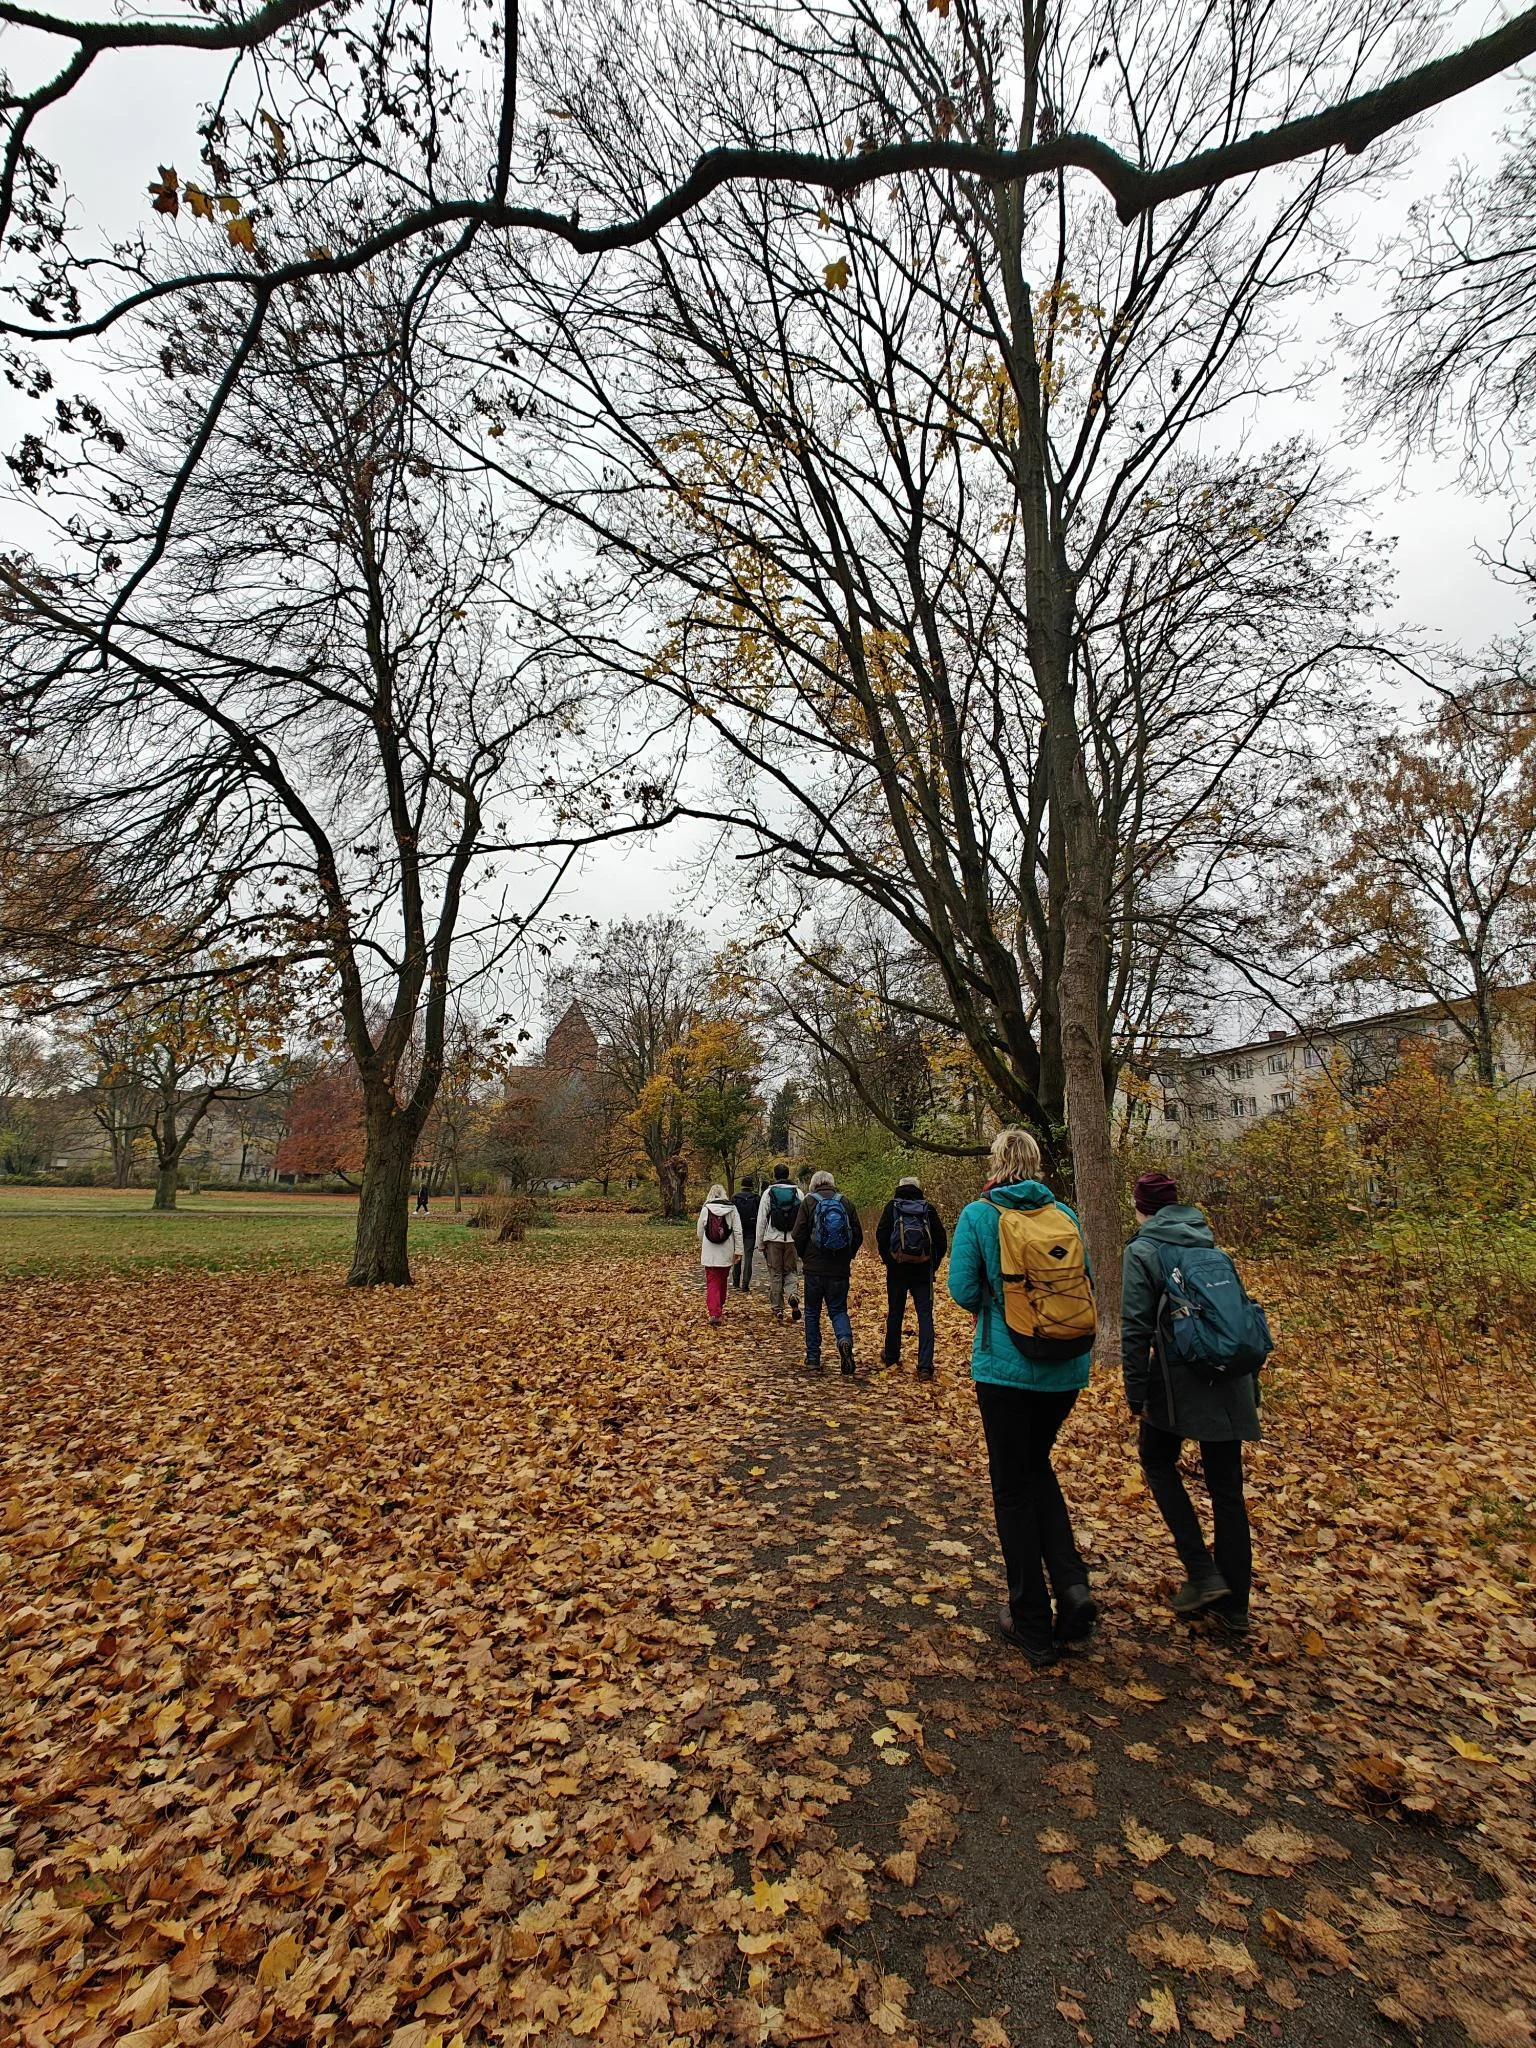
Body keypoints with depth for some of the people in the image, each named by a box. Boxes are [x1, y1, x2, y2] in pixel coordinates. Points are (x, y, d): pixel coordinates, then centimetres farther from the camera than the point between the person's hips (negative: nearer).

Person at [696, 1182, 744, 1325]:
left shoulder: (705, 1209, -3)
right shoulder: (731, 1208, -2)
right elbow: (738, 1231, -5)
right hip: (726, 1253, 2)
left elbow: (700, 1232, 5)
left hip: (709, 1253, -1)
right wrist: (738, 1250, 0)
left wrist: (701, 1248, 22)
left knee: (712, 1282, -1)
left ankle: (714, 1313, -14)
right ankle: (719, 1307, 34)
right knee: (722, 1281, 19)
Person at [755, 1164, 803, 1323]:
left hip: (773, 1239, -1)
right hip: (792, 1238, 1)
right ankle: (794, 1296, -14)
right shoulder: (797, 1192, 4)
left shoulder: (768, 1192, -1)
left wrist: (760, 1244, 5)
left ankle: (778, 1310, 10)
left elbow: (761, 1220, -1)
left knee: (775, 1275, 8)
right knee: (790, 1272, 13)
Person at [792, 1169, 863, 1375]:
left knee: (812, 1312, 12)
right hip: (840, 1269, 1)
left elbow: (798, 1234, -7)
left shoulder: (809, 1202, -4)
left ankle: (813, 1359, 15)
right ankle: (845, 1340, -19)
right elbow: (858, 1234, 4)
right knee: (838, 1310, 10)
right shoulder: (846, 1202, 3)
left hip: (814, 1267, -1)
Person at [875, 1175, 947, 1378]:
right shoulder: (928, 1208, 3)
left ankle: (891, 1357, 29)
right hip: (923, 1270, 0)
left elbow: (881, 1236, -7)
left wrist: (887, 1260, 6)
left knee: (895, 1314, 15)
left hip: (897, 1270, 0)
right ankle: (925, 1367, -7)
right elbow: (941, 1239, 1)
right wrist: (933, 1265, 11)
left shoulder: (892, 1207, 1)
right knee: (925, 1316, 1)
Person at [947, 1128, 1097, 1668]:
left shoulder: (978, 1215, -9)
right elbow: (1087, 1284, 7)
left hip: (1005, 1365, -4)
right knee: (1038, 1467, 26)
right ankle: (1072, 1586, 11)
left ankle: (1034, 1627, 20)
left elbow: (963, 1290, -10)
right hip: (1065, 1366, 4)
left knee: (1013, 1488, 11)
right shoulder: (1065, 1215, 1)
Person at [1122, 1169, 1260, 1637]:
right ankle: (1232, 1606, 24)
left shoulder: (1143, 1251, -7)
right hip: (1229, 1381, 6)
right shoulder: (1210, 1244, 11)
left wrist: (1137, 1394, -6)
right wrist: (1251, 1388, 22)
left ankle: (1202, 1572, 10)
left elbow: (1136, 1329, -13)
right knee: (1226, 1487, 14)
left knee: (1157, 1459, 18)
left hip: (1181, 1380, -5)